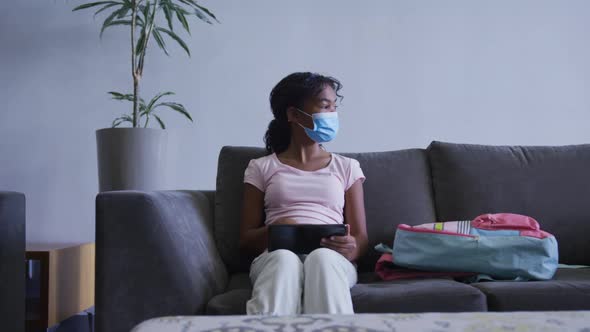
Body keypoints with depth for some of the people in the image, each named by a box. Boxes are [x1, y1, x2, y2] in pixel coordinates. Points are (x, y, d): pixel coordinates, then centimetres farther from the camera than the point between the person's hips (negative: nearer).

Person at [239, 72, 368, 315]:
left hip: (332, 259, 1)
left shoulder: (347, 167, 20)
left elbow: (361, 238, 14)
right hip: (274, 258, 0)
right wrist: (275, 231, -12)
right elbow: (246, 239, 12)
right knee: (284, 259, -38)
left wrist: (351, 248, -13)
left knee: (321, 258, -37)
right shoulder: (261, 168, 17)